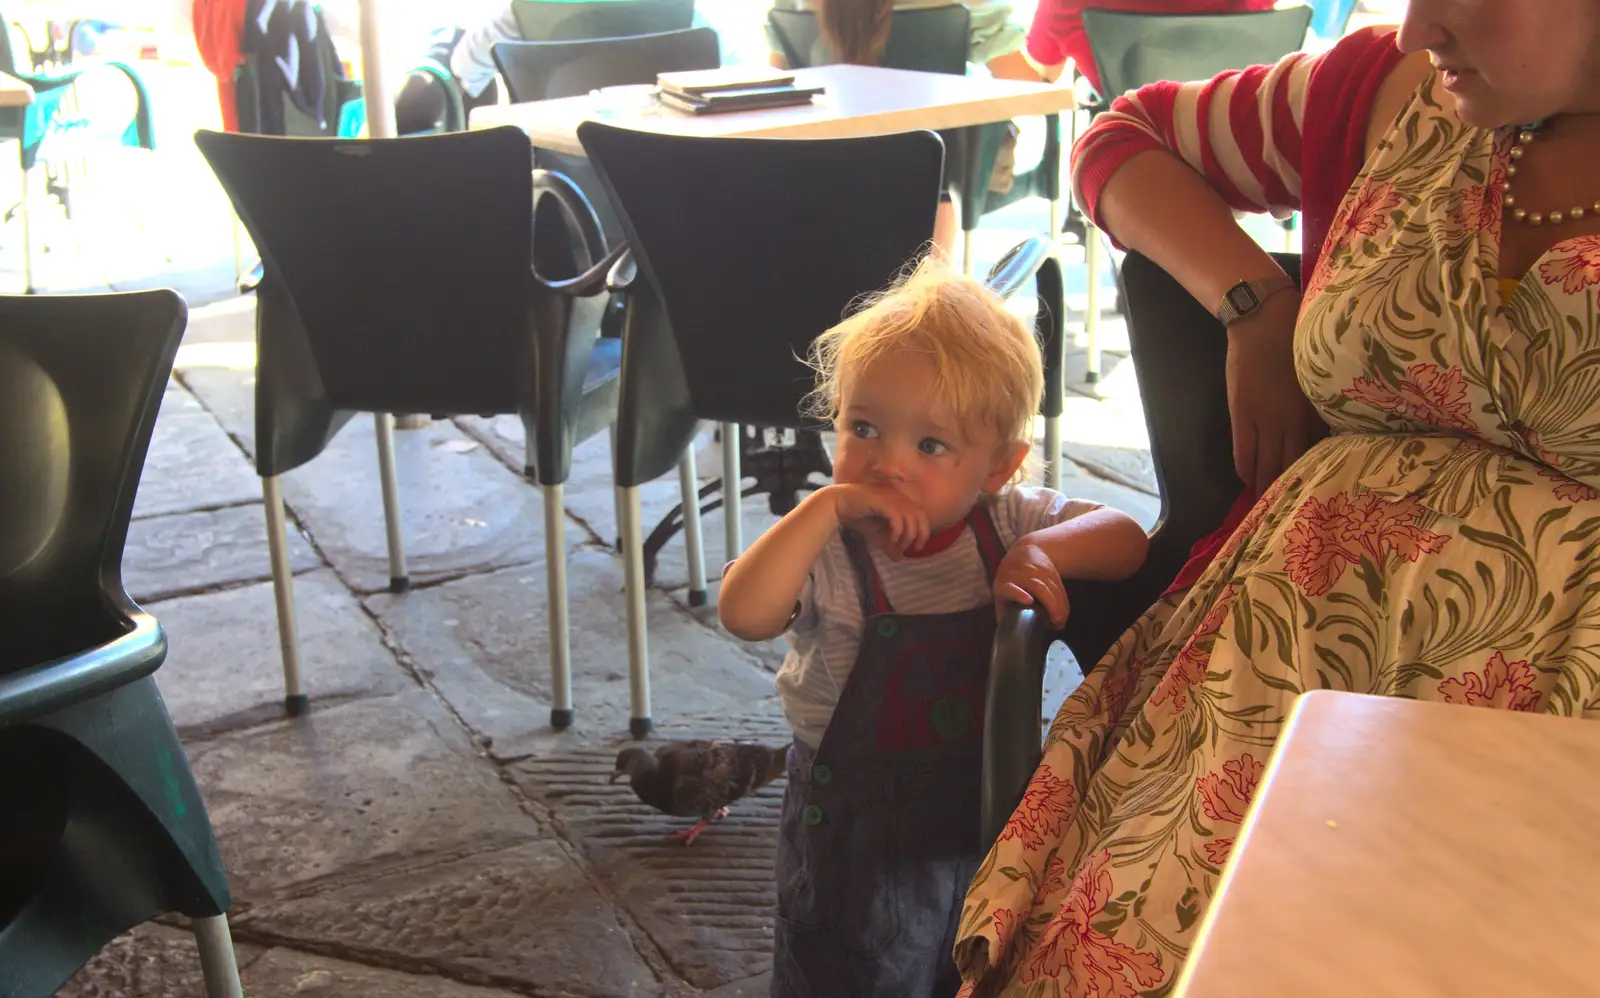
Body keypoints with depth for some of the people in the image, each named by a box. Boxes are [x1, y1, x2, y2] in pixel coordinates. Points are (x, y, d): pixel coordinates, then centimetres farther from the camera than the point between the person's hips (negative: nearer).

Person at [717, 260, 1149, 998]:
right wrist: (827, 507, -39)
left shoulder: (1008, 521, -9)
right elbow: (744, 614, -37)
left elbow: (1129, 541, -8)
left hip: (992, 807, 4)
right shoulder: (825, 550, -20)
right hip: (858, 832, -3)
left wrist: (1045, 550, -27)